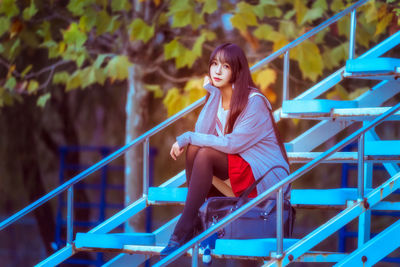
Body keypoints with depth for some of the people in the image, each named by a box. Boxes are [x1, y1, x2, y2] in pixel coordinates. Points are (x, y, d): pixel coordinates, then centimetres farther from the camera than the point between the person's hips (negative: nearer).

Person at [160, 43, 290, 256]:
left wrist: (188, 137, -18)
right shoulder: (217, 97, 7)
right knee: (193, 148, -14)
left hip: (266, 176, -7)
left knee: (206, 154, -26)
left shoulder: (254, 102, -15)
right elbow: (202, 133, -9)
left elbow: (232, 144, -23)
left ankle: (184, 230, -26)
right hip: (232, 170, 7)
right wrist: (212, 94, -11)